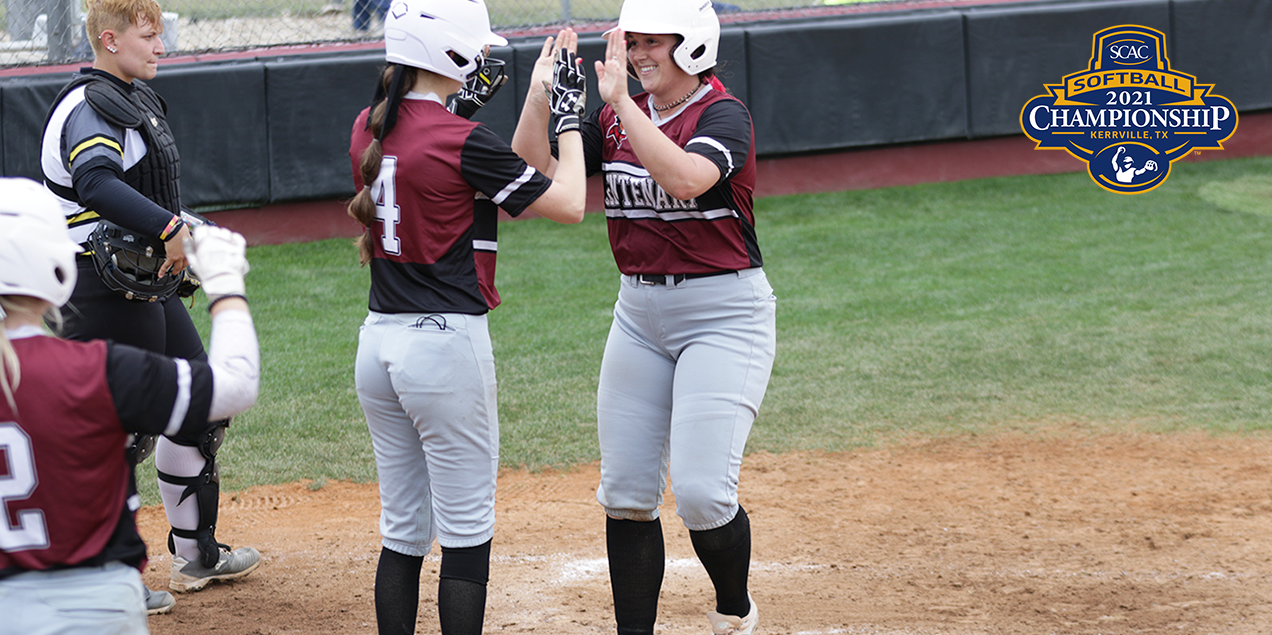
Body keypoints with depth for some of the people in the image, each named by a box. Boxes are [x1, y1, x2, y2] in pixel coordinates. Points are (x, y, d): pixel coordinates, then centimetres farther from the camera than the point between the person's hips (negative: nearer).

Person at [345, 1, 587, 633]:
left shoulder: (368, 130, 7)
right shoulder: (463, 141, -15)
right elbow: (568, 204, -8)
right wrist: (570, 114, 3)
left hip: (377, 343, 7)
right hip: (447, 342, -7)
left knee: (403, 529, 13)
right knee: (466, 531, 2)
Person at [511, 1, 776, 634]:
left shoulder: (723, 116, -13)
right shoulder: (615, 121, 7)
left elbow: (685, 179, -33)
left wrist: (621, 101, -33)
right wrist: (541, 91, -11)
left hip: (724, 314, -7)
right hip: (638, 314, 7)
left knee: (701, 493, -13)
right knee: (626, 494, 5)